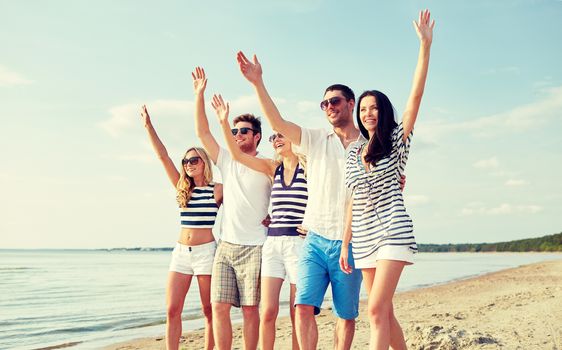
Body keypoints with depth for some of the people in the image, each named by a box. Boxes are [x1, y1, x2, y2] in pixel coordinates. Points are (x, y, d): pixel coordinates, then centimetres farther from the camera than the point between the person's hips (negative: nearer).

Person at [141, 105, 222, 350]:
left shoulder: (217, 190, 0)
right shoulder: (182, 189, 10)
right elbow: (162, 156, 5)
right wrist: (148, 126, 0)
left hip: (206, 251, -4)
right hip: (181, 252, 4)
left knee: (209, 310, 2)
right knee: (172, 310, -2)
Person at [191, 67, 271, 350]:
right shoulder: (227, 162, 13)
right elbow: (202, 132, 8)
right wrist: (199, 94, 3)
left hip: (254, 247, -4)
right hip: (226, 245, 4)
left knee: (250, 308, -1)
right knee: (219, 306, -2)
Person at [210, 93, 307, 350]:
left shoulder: (309, 167, 1)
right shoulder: (273, 168, 13)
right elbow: (237, 154, 6)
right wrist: (224, 122, -2)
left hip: (299, 242, -4)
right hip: (272, 242, 4)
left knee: (298, 314, 0)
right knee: (268, 311, -2)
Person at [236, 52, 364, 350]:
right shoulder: (316, 140, 8)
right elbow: (277, 123, -4)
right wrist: (257, 82, -12)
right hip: (315, 240, 1)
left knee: (346, 315, 6)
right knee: (304, 306, -11)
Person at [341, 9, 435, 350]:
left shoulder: (397, 140, 1)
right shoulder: (353, 153, 14)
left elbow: (417, 94, -10)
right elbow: (353, 201, 15)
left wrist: (425, 44, -17)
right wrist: (345, 244, 11)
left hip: (393, 232, -6)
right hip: (364, 239, 6)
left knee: (377, 310, -15)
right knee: (384, 312, 10)